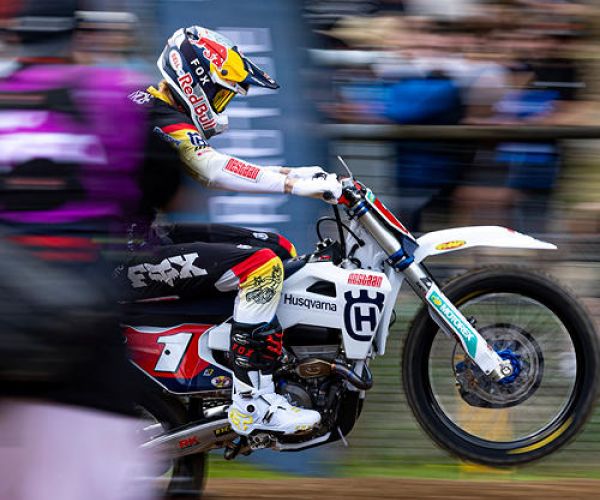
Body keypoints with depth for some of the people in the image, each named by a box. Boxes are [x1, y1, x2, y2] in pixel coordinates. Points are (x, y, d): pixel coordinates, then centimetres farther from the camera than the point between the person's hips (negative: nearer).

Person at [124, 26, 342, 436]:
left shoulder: (149, 108, 16)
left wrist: (297, 173, 7)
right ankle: (251, 401, -25)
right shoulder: (164, 121, -17)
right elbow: (214, 170, -33)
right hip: (132, 258, -11)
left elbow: (220, 169, 17)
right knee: (261, 265, -25)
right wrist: (298, 185, -34)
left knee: (280, 249, 12)